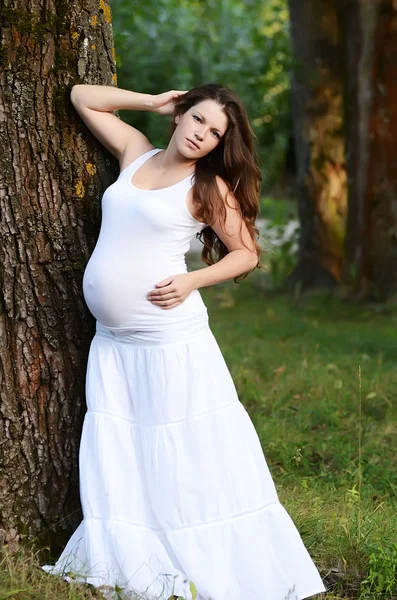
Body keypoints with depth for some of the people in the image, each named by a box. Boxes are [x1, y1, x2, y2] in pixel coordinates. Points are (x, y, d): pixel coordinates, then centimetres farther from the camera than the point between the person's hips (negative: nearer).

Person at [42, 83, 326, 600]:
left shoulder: (210, 186, -3)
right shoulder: (136, 152, 10)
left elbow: (248, 253, 1)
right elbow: (82, 97, 19)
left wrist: (192, 281, -14)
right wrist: (155, 102, 10)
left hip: (169, 341, -6)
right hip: (112, 343, 6)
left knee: (190, 460, -3)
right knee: (116, 463, 7)